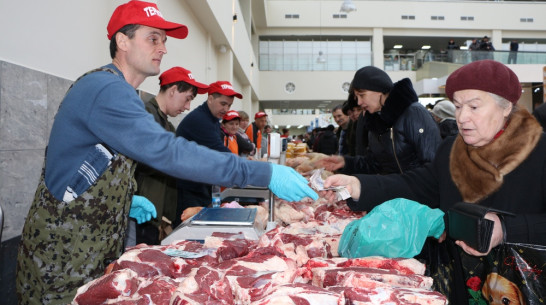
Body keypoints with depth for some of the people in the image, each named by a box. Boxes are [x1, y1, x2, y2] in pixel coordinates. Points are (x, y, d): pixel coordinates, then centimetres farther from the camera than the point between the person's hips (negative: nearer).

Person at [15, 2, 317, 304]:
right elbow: (168, 152, -34)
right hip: (63, 257, -9)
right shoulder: (105, 89, -22)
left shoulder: (117, 91, 11)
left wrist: (126, 199, 5)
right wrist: (264, 173, -34)